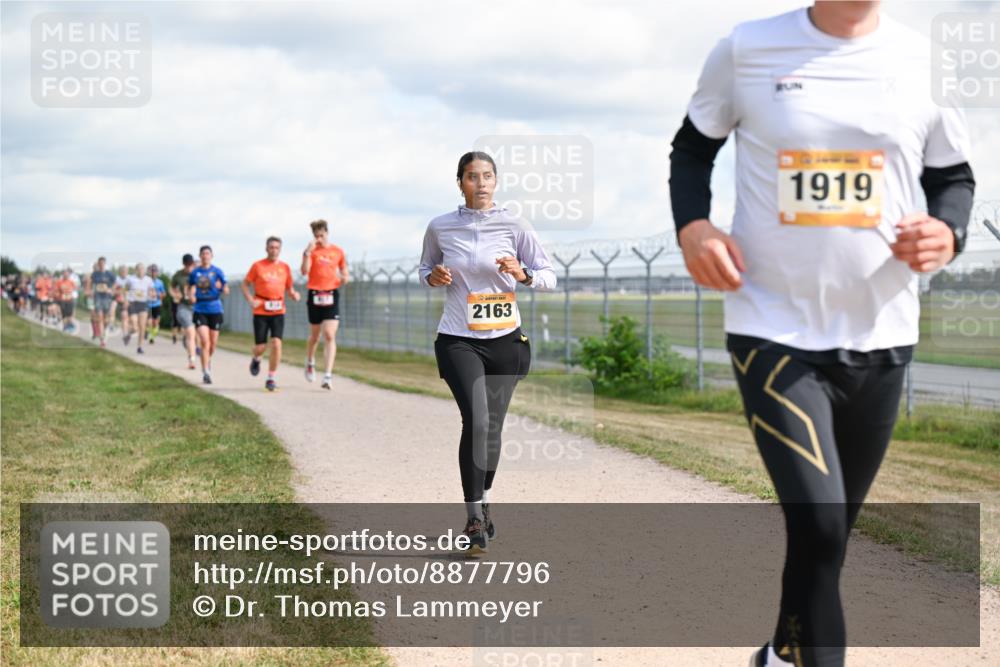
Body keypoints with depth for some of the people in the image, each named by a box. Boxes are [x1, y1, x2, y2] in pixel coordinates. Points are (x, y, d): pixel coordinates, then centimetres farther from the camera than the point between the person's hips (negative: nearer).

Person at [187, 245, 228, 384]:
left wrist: (221, 287, -24)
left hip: (215, 310, 1)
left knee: (213, 343, 9)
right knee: (205, 342, -14)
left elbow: (226, 290, -1)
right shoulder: (195, 272, 4)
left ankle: (208, 360, 42)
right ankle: (206, 373, -12)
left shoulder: (217, 271, 0)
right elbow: (189, 288, 15)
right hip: (200, 310, 0)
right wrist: (190, 295, -7)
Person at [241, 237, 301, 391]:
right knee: (261, 346, -1)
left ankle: (271, 378, -2)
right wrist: (250, 300, -9)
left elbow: (289, 288, 15)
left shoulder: (285, 267, 7)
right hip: (260, 312, -1)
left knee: (276, 343, -13)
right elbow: (244, 284, 6)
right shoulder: (257, 266, 0)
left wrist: (294, 294, -8)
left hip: (278, 312, 1)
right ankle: (256, 360, 37)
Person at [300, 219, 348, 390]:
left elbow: (344, 273, 17)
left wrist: (344, 278, -6)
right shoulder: (311, 250, 0)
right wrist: (307, 253, -27)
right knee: (315, 335, 13)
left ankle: (328, 376, -14)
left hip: (332, 295, 0)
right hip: (314, 295, 0)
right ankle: (310, 363, 42)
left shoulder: (338, 251, 6)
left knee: (330, 336, -11)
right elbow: (305, 271, -16)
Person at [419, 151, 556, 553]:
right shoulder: (440, 228, 0)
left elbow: (549, 276, 2)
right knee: (476, 421, -19)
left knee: (492, 427, 12)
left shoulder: (514, 226, -2)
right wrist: (433, 277, -6)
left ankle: (484, 503, 34)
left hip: (505, 339, 2)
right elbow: (426, 268, 17)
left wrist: (522, 275, -18)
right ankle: (474, 519, -11)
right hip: (459, 340, -2)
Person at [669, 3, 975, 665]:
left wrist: (947, 231, -12)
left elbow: (955, 177, 11)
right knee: (819, 526, -18)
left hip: (881, 338, 3)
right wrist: (692, 225, -9)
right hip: (774, 332, -3)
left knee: (827, 532, 15)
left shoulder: (927, 59, 0)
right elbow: (692, 148, 11)